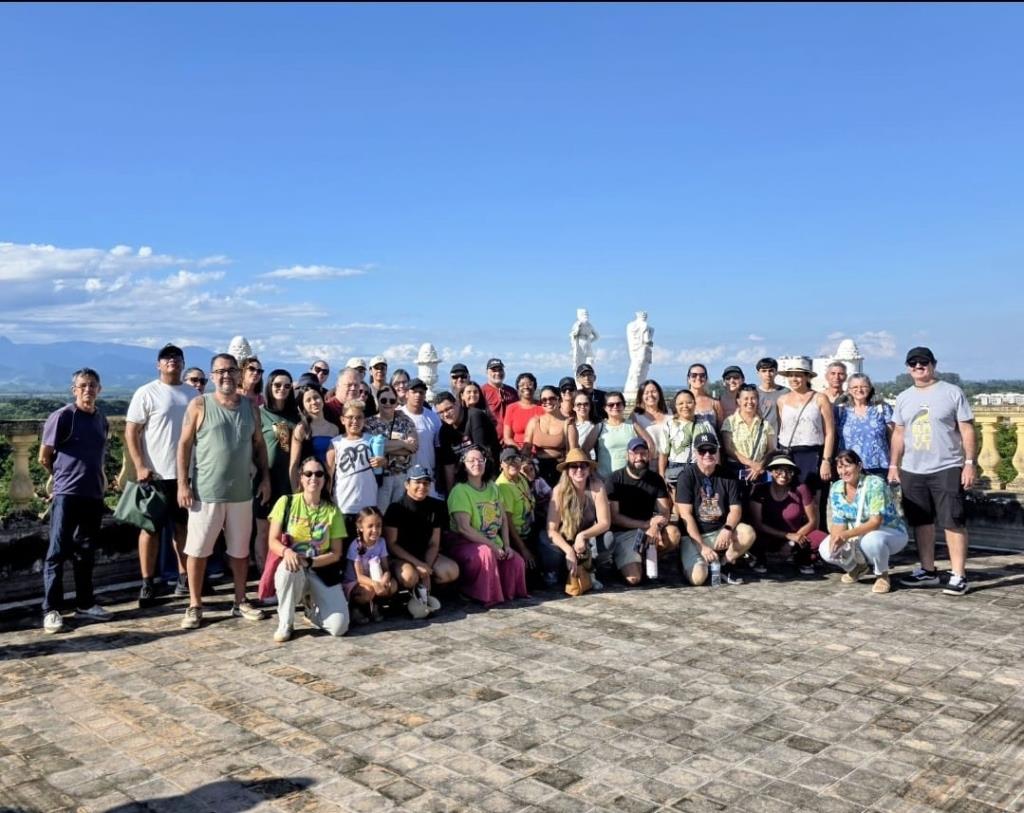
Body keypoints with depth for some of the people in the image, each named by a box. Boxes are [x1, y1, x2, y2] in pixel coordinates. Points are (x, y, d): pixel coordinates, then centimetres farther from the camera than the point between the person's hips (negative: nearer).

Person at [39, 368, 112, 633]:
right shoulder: (62, 416, -8)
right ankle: (51, 609, 3)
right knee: (58, 552, -2)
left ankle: (85, 603, 21)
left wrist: (99, 479, 11)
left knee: (86, 551, 12)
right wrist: (66, 477, 7)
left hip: (94, 495, 6)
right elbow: (44, 457, -4)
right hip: (66, 494, -6)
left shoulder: (101, 420, 10)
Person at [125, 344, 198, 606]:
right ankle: (147, 584, 7)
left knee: (184, 527, 12)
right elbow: (130, 432, -7)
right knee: (150, 528, 2)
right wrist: (140, 466, -15)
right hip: (156, 474, -4)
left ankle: (184, 577, 21)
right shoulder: (146, 393, -4)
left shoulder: (194, 394, 9)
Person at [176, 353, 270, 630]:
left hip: (241, 492, 3)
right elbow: (184, 445, -4)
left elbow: (259, 444, 13)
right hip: (205, 491, -3)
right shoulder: (199, 405, -4)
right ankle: (195, 605, 17)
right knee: (198, 550, 4)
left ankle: (240, 601, 24)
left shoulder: (250, 407, 7)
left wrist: (265, 478, 5)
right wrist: (182, 483, -10)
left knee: (240, 550, 12)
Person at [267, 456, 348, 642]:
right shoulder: (286, 502, -4)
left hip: (321, 572, 1)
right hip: (291, 566, -1)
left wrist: (309, 562, -19)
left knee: (339, 627, -17)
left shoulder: (332, 511, -1)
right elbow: (273, 541, -5)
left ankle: (312, 607, 19)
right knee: (290, 568, -41)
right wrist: (287, 551, -28)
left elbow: (336, 554, -2)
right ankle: (285, 623, -15)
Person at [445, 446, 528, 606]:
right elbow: (464, 528, -21)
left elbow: (503, 519, 10)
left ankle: (508, 592, 8)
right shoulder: (460, 490, -14)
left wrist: (506, 545, -4)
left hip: (493, 543, 6)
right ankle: (483, 596, -15)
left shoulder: (492, 487, 9)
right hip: (465, 544, -6)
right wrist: (492, 546, -20)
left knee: (517, 561, -16)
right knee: (485, 553, -35)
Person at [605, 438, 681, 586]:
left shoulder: (655, 479, 6)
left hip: (648, 529, 4)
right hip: (622, 533, -4)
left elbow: (665, 512, -2)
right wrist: (646, 524, -16)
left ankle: (646, 558, -5)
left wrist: (655, 526, -25)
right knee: (633, 579, -25)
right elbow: (613, 516, -9)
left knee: (673, 533, -29)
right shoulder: (616, 478, -5)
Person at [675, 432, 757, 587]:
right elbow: (685, 515, -11)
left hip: (720, 533, 4)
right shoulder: (687, 476, -7)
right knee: (698, 578, -26)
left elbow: (736, 509, 0)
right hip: (693, 535, -3)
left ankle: (726, 564, 0)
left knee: (748, 533, -26)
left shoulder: (727, 476, 5)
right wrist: (702, 546, -18)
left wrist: (727, 529, -22)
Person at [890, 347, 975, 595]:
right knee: (921, 522, 11)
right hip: (912, 471, 5)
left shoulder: (952, 393, -1)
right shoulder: (903, 397, 12)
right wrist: (893, 465, 10)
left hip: (947, 469, -5)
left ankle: (958, 576, 0)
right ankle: (928, 571, 21)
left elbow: (967, 430, -2)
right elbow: (898, 434, 15)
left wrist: (969, 463, -9)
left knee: (953, 522, -4)